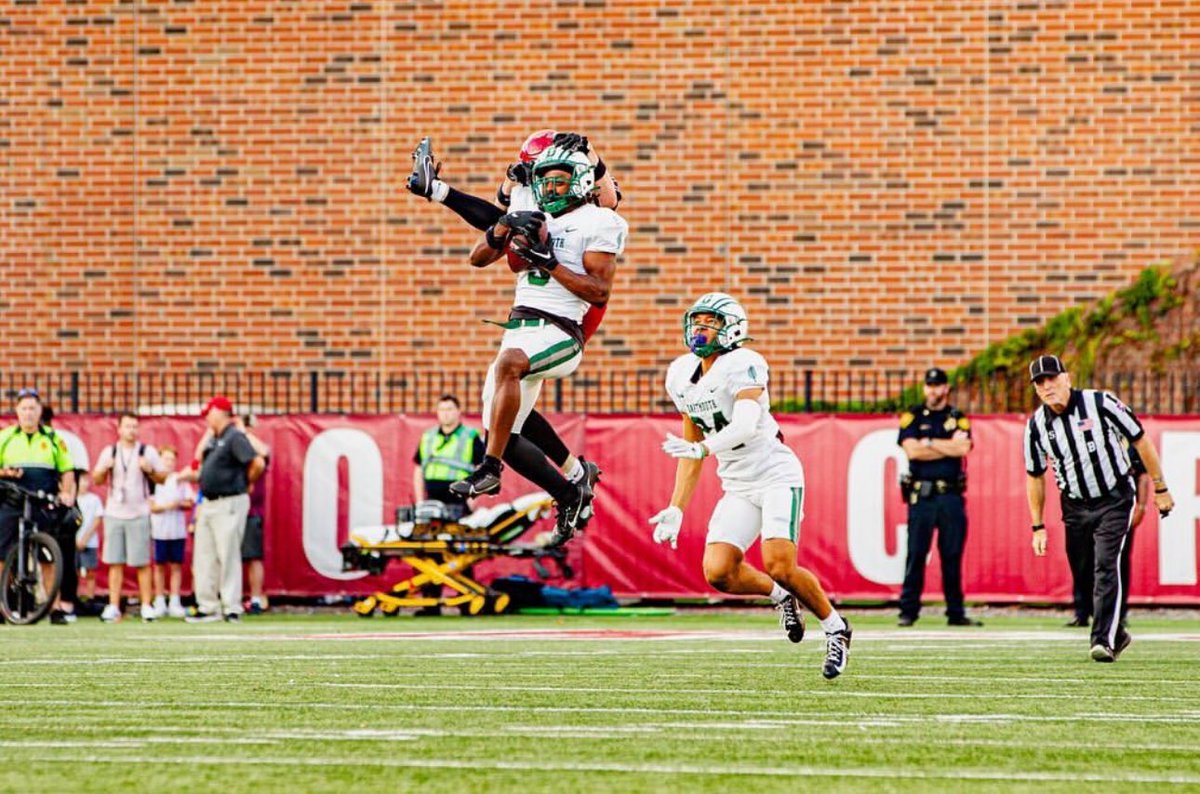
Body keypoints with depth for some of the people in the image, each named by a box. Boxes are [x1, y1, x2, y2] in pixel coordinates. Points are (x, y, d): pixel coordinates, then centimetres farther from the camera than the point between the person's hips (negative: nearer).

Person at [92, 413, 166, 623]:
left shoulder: (148, 452, 4)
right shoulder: (109, 452, 12)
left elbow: (163, 478, 3)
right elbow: (97, 480, 13)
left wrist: (150, 470, -16)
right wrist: (104, 468, -8)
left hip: (138, 514, -2)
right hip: (114, 513, 2)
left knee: (142, 563, -4)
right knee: (114, 562, 1)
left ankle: (147, 605, -1)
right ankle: (113, 606, 3)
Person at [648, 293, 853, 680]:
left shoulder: (741, 365, -15)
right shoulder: (683, 375, 9)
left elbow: (746, 425, -31)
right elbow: (692, 451, 17)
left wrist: (703, 447, -43)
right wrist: (676, 509, 14)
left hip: (776, 476, -7)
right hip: (738, 487, 7)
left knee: (780, 568, -19)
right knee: (718, 572, -12)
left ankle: (835, 628, 7)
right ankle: (781, 597, 18)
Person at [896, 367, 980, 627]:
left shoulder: (958, 419, 12)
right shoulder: (912, 417, 9)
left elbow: (963, 447, -6)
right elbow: (912, 450, -6)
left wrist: (929, 443, -3)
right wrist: (948, 447, -4)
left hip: (951, 496, 1)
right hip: (921, 495, -1)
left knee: (952, 555, 2)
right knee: (916, 553, -5)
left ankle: (956, 612, 6)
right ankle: (908, 611, -3)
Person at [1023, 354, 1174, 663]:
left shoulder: (1101, 404, -14)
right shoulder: (1036, 426, -3)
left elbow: (1140, 441, -5)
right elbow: (1035, 477, 9)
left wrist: (1160, 488, -2)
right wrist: (1037, 526, 8)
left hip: (1115, 500, -4)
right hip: (1075, 507, 4)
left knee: (1106, 566, -19)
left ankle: (1105, 640, -22)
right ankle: (1116, 633, 26)